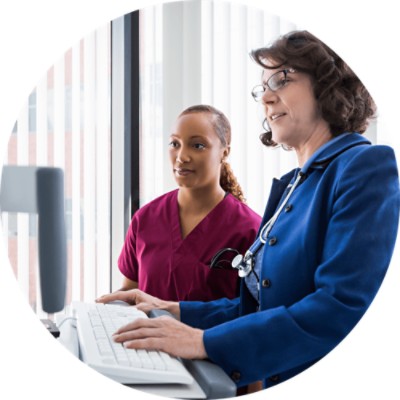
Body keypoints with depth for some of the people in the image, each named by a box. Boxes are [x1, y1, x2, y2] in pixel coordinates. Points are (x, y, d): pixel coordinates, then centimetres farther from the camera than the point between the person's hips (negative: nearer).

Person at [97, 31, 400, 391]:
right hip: (279, 385, 7)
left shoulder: (366, 166, -10)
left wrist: (206, 342, -22)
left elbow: (344, 308, -21)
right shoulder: (293, 184, 15)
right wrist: (177, 312, 8)